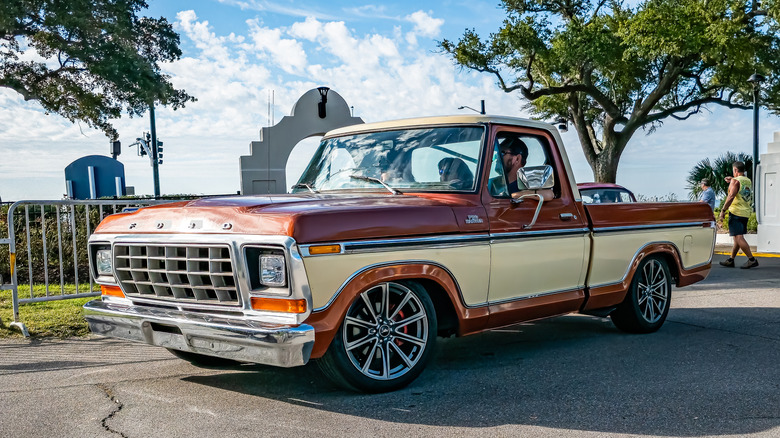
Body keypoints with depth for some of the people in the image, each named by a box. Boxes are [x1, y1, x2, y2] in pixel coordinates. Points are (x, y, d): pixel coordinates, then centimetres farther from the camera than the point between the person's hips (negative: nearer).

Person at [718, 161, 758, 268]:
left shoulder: (735, 181, -10)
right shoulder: (749, 181, 14)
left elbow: (731, 196, -19)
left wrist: (723, 210, -17)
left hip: (736, 212, -9)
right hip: (746, 212, 9)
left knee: (739, 237, -11)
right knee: (737, 237, 13)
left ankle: (752, 260, -16)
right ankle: (730, 260, 20)